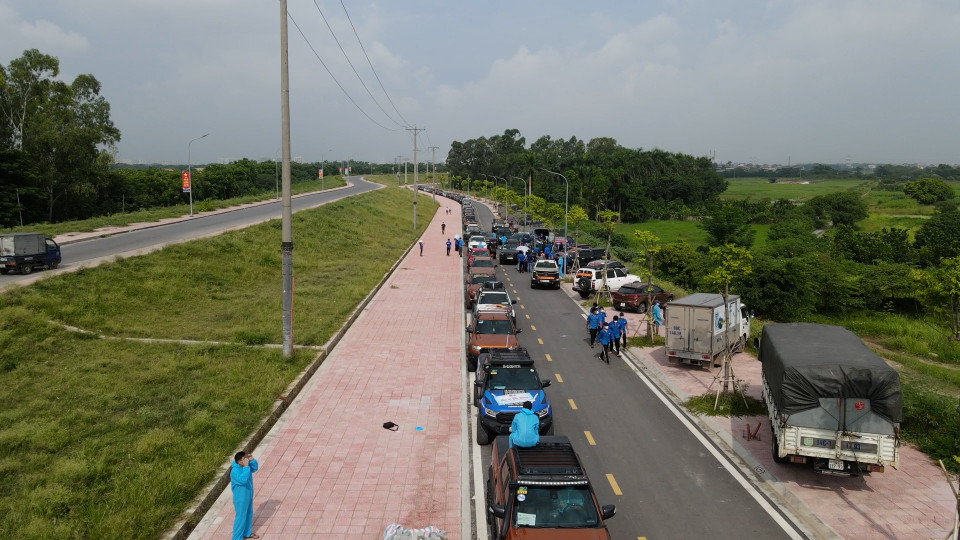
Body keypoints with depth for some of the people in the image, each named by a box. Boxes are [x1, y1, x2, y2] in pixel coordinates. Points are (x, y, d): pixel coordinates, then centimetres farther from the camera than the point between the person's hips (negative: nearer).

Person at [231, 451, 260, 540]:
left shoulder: (246, 465, -6)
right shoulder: (235, 471, -30)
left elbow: (255, 468, 6)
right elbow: (243, 480, -42)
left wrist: (252, 460, -12)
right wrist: (246, 467, -42)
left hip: (248, 495, 9)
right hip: (241, 498, -9)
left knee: (249, 514, 24)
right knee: (241, 518, 4)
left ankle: (247, 533, 44)